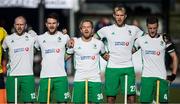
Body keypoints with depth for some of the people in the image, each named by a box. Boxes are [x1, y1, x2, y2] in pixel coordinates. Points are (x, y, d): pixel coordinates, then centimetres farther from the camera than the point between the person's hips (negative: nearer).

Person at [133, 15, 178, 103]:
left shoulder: (164, 40, 2)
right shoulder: (141, 40, 3)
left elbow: (174, 57, 8)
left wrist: (173, 75, 1)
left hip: (162, 77, 0)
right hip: (146, 77, 0)